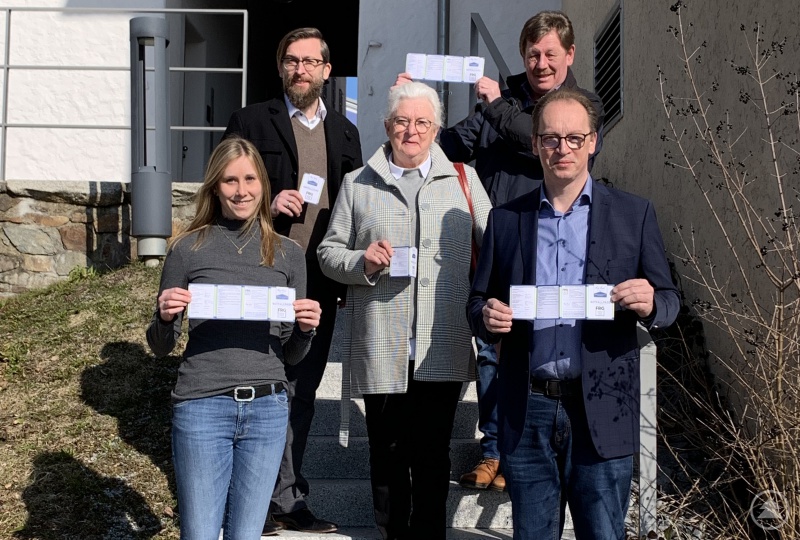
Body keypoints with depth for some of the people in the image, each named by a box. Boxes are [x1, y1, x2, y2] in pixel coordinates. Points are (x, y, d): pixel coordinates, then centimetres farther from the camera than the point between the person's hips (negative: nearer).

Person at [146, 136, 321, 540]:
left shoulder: (287, 254, 7)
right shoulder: (188, 249, 1)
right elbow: (160, 347, 8)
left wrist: (306, 329, -7)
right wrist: (165, 317, -13)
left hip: (267, 409, 2)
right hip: (202, 407, -2)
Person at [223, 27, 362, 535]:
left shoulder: (345, 132, 13)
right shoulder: (251, 121, 0)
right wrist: (267, 204, -18)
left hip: (319, 288, 4)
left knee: (301, 395, 12)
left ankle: (287, 499, 24)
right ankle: (280, 498, 14)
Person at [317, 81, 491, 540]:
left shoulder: (464, 179, 10)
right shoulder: (358, 184, 9)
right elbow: (328, 252, 10)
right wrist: (362, 262, -11)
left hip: (443, 351, 0)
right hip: (381, 352, 0)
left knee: (433, 458, 6)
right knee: (387, 457, 10)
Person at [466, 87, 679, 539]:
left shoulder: (634, 213, 4)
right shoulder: (506, 219, 9)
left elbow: (668, 301, 5)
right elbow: (479, 302, 12)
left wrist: (650, 305, -18)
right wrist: (487, 316, -11)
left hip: (602, 412, -2)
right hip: (527, 412, 2)